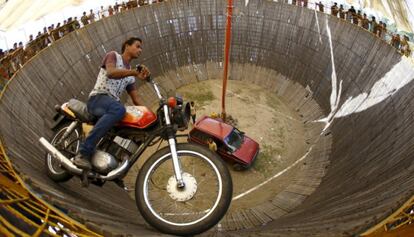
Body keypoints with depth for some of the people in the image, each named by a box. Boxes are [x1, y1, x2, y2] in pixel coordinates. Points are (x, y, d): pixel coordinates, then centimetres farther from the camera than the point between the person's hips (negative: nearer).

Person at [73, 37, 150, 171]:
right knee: (119, 109, -39)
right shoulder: (113, 55, 7)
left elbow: (136, 99, 18)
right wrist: (135, 72, -32)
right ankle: (83, 153, -40)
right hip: (98, 98, -7)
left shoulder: (130, 77, 25)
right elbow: (110, 73, -17)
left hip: (113, 104, 7)